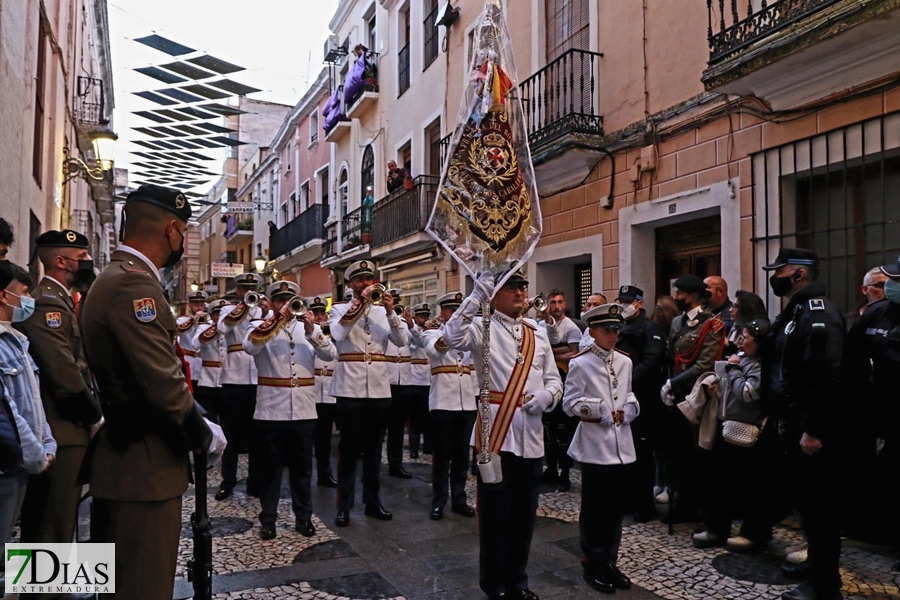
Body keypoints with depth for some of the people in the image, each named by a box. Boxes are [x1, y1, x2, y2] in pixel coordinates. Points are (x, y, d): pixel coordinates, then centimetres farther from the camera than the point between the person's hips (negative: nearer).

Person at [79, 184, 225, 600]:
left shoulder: (117, 277, 13)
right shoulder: (133, 283, -21)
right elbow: (162, 382, -26)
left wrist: (195, 423, 10)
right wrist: (203, 434, -11)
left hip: (121, 456, 11)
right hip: (143, 464, -11)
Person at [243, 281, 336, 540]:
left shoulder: (309, 325, 10)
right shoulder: (260, 326, 2)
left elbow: (330, 354, -4)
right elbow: (250, 347, -21)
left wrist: (312, 330, -18)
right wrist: (278, 318, -22)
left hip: (303, 411, 2)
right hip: (271, 410, -2)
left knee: (302, 467, 11)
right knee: (270, 467, 7)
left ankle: (303, 516, 23)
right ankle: (268, 519, 19)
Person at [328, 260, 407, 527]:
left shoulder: (383, 312, 10)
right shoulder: (340, 309, 3)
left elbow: (403, 341, -2)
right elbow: (338, 334, -18)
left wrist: (391, 312, -15)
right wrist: (360, 303, -20)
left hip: (379, 388, 3)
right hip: (350, 388, -3)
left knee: (374, 448, 12)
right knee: (349, 448, 2)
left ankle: (372, 502, 22)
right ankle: (344, 506, 10)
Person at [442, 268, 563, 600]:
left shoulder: (538, 333, 13)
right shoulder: (482, 327, -3)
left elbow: (554, 378, 15)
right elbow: (453, 337, -24)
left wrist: (547, 395, -7)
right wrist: (476, 296, -26)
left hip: (531, 435, 5)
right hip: (495, 432, -5)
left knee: (524, 512, 15)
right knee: (495, 511, 6)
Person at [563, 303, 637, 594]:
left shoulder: (625, 361, 9)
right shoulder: (580, 363, -8)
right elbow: (570, 403, -9)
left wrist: (628, 410, -2)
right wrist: (600, 411, -15)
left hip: (622, 446, 6)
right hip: (594, 447, -5)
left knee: (616, 508, 13)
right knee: (593, 510, 6)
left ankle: (610, 563, 27)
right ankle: (593, 565, 20)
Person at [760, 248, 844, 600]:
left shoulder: (819, 312, -16)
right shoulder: (794, 311, 15)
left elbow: (825, 376, -25)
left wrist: (813, 429, -25)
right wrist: (781, 418, 17)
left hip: (812, 429, -10)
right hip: (794, 423, 10)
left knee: (818, 504, 0)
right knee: (806, 500, 18)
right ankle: (816, 565, 32)